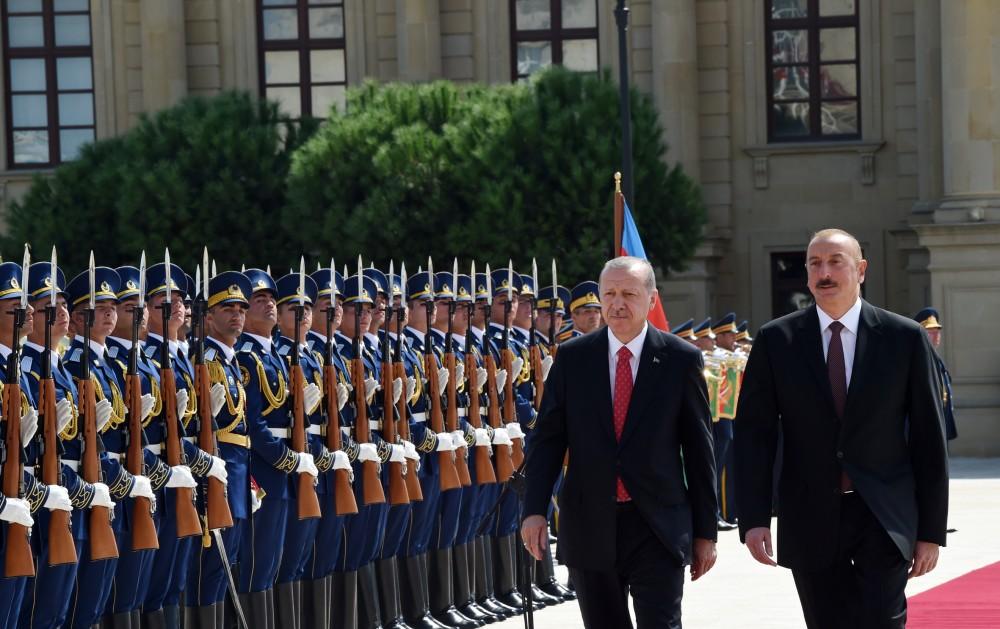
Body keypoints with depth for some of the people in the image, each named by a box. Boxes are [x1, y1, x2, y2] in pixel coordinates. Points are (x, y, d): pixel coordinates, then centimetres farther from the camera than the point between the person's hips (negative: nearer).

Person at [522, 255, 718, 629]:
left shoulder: (681, 359, -1)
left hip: (658, 528, -2)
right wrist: (535, 510, -8)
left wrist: (705, 531, 2)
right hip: (590, 525, 2)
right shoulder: (572, 357, 4)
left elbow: (699, 448, 2)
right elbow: (548, 439, 3)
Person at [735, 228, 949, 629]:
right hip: (811, 519, 1)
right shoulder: (776, 340, 4)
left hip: (884, 518, -1)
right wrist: (754, 518, -8)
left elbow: (928, 437, 3)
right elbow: (753, 434, 2)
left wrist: (931, 530, 1)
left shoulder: (904, 337, 1)